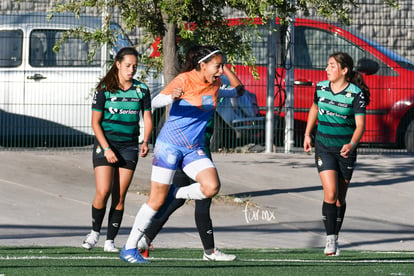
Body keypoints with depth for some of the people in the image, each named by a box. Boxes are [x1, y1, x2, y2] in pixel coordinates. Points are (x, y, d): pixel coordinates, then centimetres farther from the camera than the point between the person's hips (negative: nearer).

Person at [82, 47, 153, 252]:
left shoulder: (141, 89, 4)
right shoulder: (104, 89, -3)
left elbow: (147, 119, 7)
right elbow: (95, 122, -3)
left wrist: (145, 142, -11)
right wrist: (107, 149, -12)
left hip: (129, 147, 2)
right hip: (105, 145, -2)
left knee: (119, 196, -1)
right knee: (103, 192, -14)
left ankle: (110, 241, 6)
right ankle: (95, 232, 8)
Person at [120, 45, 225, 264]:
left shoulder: (215, 83, 5)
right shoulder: (185, 80, -14)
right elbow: (155, 102, -22)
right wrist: (171, 97, -39)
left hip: (194, 148, 6)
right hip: (170, 143, -6)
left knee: (211, 187, -20)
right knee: (156, 200, -4)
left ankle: (174, 195, 7)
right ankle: (129, 248, 7)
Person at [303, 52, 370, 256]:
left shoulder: (356, 94, -13)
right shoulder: (321, 88, -1)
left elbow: (360, 125, -17)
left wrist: (352, 144, -34)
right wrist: (307, 134, 20)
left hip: (345, 149, -1)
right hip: (324, 147, 1)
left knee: (340, 197, 8)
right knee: (330, 193, -15)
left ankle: (335, 238, 24)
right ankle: (330, 239, -9)